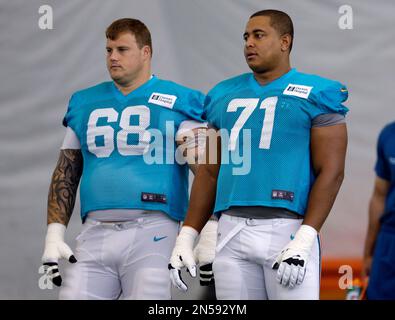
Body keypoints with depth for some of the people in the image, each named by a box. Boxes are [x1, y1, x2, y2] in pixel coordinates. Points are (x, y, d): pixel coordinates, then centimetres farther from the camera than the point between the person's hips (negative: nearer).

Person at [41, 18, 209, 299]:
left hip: (152, 233, -4)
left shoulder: (175, 103, 2)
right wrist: (55, 234, 9)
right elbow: (66, 175, 19)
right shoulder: (85, 104, 17)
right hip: (95, 233, 4)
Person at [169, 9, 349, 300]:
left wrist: (304, 240, -17)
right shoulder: (225, 96, 16)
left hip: (287, 230, -5)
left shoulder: (315, 95, -1)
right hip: (232, 232, 5)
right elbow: (210, 172, 19)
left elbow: (331, 172, -7)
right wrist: (187, 236, 11)